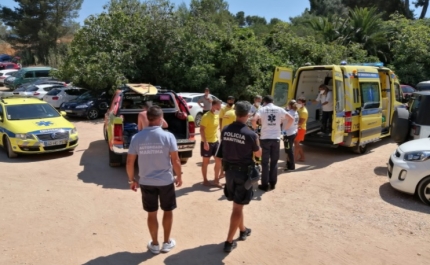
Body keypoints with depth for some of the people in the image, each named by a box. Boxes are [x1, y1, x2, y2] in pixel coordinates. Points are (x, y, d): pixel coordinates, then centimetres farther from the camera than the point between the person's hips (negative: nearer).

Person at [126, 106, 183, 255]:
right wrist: (179, 177, 5)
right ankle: (167, 243, 29)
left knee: (152, 213, 16)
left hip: (146, 182, 2)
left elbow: (130, 162, -2)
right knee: (168, 211, 18)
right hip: (166, 181, -1)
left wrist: (131, 180, 12)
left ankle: (155, 244, 29)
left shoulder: (137, 138, -6)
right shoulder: (168, 136, -13)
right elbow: (175, 161, -11)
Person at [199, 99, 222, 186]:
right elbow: (201, 130, -20)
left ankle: (216, 179, 22)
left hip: (215, 141, 7)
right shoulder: (206, 116, -17)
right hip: (207, 142, -7)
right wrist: (205, 142, -25)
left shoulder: (217, 116, 8)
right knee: (206, 161, 5)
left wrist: (217, 137, 15)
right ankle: (205, 180, 17)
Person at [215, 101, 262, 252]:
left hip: (229, 170, 5)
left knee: (237, 204, 22)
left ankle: (243, 230, 41)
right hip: (244, 172, -5)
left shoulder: (225, 131, -4)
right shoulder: (250, 134, -20)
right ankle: (229, 242, 8)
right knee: (238, 207, 3)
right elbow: (258, 154, -4)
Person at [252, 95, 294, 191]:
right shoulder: (279, 109, 5)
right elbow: (291, 119, -1)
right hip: (276, 138, 2)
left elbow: (254, 120, -17)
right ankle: (273, 183, 19)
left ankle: (265, 185, 8)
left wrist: (255, 128, 1)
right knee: (274, 162, 13)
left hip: (265, 138, -2)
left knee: (265, 162, 5)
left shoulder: (262, 109, -2)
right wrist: (285, 128, 10)